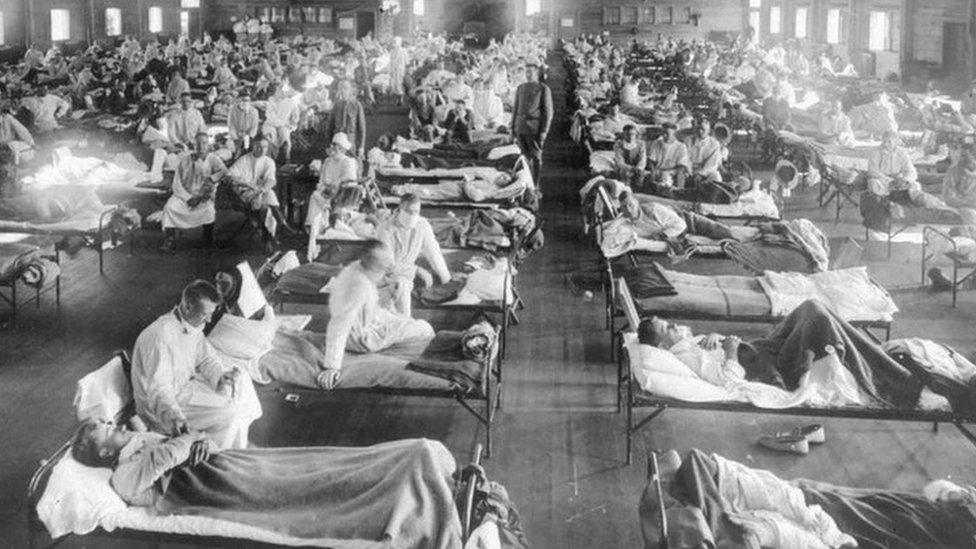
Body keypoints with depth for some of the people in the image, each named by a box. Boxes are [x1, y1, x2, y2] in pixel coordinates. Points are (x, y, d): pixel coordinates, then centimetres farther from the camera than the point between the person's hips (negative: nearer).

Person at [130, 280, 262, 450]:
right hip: (157, 408, -10)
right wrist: (174, 416, -54)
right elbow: (158, 387, -38)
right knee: (229, 413, -20)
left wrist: (220, 376, -15)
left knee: (241, 382, 8)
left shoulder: (193, 326, -3)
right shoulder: (160, 337, -32)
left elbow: (206, 359, 7)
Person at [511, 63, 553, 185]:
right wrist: (513, 127, 12)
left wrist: (544, 130, -11)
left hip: (535, 129, -4)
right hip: (521, 128, 4)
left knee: (536, 157, 0)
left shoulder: (543, 89, -1)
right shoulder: (520, 88, 13)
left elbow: (548, 111, -4)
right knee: (525, 157, 8)